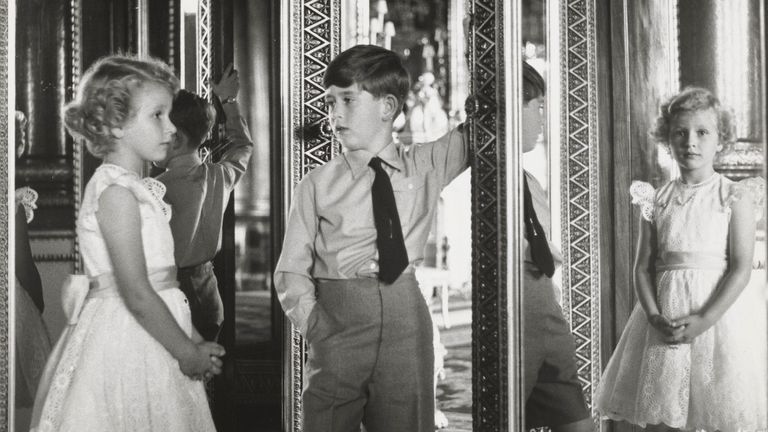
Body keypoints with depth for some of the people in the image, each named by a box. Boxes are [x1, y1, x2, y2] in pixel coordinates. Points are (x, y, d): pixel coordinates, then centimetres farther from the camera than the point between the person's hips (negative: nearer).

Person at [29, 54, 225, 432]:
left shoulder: (137, 188, 14)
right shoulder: (115, 190, -15)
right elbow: (136, 294, -20)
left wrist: (191, 339, 9)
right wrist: (188, 353, -13)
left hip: (150, 339, 9)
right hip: (123, 341, -9)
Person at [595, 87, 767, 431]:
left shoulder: (735, 197, 0)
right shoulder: (656, 201, 9)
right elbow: (643, 266, 6)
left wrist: (705, 319, -17)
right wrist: (654, 317, -11)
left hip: (720, 308, -3)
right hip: (665, 315, 3)